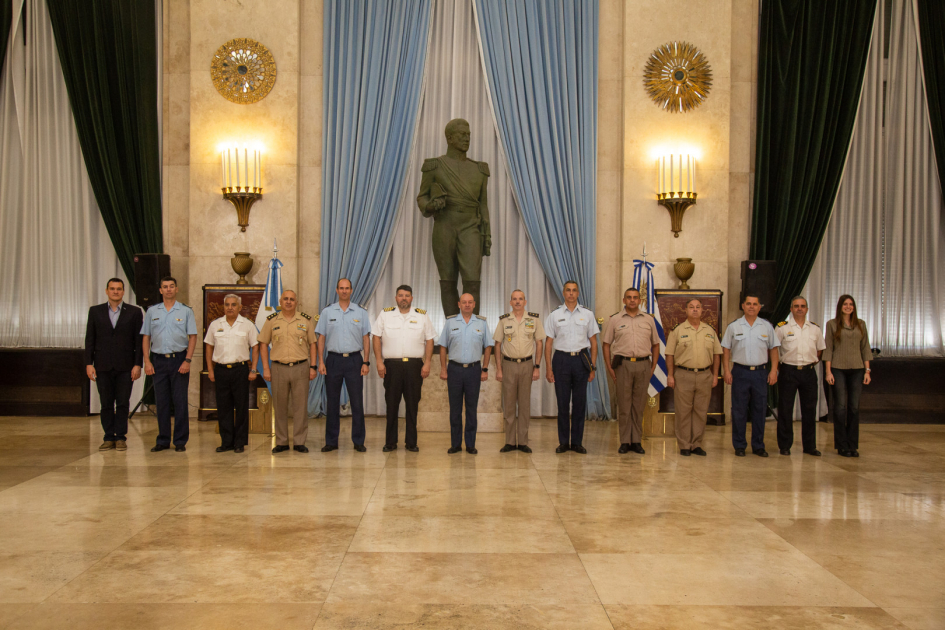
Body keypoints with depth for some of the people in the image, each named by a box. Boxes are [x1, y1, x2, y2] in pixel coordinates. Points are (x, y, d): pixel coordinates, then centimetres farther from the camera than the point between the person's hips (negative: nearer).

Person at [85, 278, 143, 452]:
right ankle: (108, 437, 13)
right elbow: (90, 339, 6)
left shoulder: (134, 312, 4)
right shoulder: (95, 311, 8)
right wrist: (88, 363, -1)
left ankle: (120, 437, 9)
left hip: (125, 366, -1)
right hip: (103, 366, 1)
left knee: (123, 403, 1)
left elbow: (139, 340, 2)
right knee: (106, 404, 5)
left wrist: (137, 364, -5)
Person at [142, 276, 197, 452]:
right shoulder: (152, 311, 10)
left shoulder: (186, 311, 3)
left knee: (180, 401, -1)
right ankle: (163, 440, 14)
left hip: (179, 359, -2)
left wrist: (187, 360, -8)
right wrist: (147, 362, 0)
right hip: (159, 360, 2)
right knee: (161, 401, 6)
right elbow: (146, 337, 9)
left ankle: (180, 441, 6)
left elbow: (192, 337, 1)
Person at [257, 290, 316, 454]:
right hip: (279, 368, 0)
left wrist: (313, 366, 1)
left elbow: (312, 344, 8)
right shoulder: (271, 321, 6)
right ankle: (281, 442, 16)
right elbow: (263, 344, 8)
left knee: (301, 406, 1)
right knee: (280, 406, 6)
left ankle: (300, 442, 10)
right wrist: (265, 368, 1)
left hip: (300, 367, 0)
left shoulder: (306, 320, 5)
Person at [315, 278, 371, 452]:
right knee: (332, 402, 5)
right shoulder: (327, 312, 6)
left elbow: (366, 338, 6)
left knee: (357, 402, 0)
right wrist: (321, 362, -2)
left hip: (354, 360, 0)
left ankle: (358, 441, 8)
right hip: (333, 360, 0)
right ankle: (331, 441, 13)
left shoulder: (360, 312, 6)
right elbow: (321, 338, 6)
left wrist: (366, 362, -2)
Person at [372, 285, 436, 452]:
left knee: (412, 405, 3)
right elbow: (376, 339, 5)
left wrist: (427, 363, -1)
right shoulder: (385, 315, 7)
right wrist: (379, 362, -3)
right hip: (392, 365, 0)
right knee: (391, 404, 3)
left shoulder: (422, 316, 8)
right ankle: (390, 442, 11)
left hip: (414, 366, 0)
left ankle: (411, 442, 12)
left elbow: (429, 341, 8)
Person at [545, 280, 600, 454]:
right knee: (562, 402, 3)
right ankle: (563, 442, 12)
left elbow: (593, 342, 8)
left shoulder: (587, 314, 7)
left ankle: (577, 442, 12)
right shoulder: (555, 315, 5)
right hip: (561, 359, 0)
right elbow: (549, 342, 5)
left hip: (581, 359, 1)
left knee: (580, 402, 3)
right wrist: (548, 368, -2)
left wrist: (593, 366, 1)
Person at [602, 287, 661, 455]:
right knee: (624, 405, 1)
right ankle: (625, 442, 8)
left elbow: (655, 344, 16)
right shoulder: (615, 319, 5)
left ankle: (637, 441, 13)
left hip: (643, 365, 2)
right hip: (623, 364, -1)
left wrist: (653, 366, 8)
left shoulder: (649, 319, 10)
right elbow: (607, 344, 7)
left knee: (639, 406, 6)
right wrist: (609, 367, 0)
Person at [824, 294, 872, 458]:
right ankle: (842, 446, 6)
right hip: (838, 369, -2)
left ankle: (853, 445, 12)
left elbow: (865, 348, 10)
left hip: (857, 369, 2)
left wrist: (867, 370, 3)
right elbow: (828, 349, 0)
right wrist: (828, 371, -6)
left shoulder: (861, 324, 10)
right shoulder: (832, 324, 3)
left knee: (854, 407, 3)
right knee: (840, 407, -2)